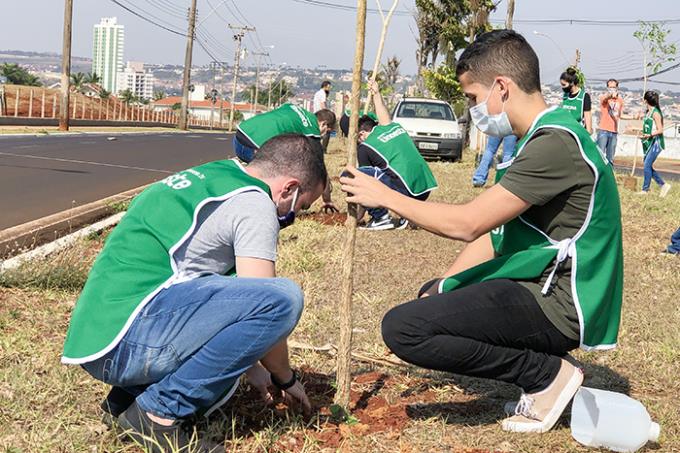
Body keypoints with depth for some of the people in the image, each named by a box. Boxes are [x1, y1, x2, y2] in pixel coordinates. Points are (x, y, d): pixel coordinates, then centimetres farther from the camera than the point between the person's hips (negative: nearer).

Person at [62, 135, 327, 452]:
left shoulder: (205, 178, 23)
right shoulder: (254, 203, -5)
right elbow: (266, 308, -6)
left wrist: (251, 365, 35)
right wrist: (286, 378, 12)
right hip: (128, 338, -10)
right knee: (283, 298, -18)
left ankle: (127, 396, 11)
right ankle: (159, 412, -10)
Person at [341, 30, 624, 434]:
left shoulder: (556, 142, -20)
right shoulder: (544, 139, 13)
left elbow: (468, 224, -22)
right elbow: (495, 233, 16)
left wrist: (385, 196, -11)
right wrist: (441, 286, 10)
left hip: (558, 306, -11)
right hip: (543, 287, 11)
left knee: (403, 328, -18)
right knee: (432, 296, 27)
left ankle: (546, 374, -6)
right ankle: (541, 372, 12)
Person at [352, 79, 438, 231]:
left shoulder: (365, 147, 3)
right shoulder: (394, 126, 17)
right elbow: (385, 117, 41)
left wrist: (358, 216, 20)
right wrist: (376, 93, 54)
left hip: (404, 191, -8)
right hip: (425, 191, 8)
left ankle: (381, 218, -3)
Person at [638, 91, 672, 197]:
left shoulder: (655, 113, -14)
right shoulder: (647, 112, 10)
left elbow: (660, 130, -16)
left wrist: (649, 135, -29)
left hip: (656, 142, -9)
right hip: (648, 143, 9)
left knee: (647, 165, -10)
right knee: (648, 166, 8)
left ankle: (645, 189, -4)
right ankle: (663, 185, 17)